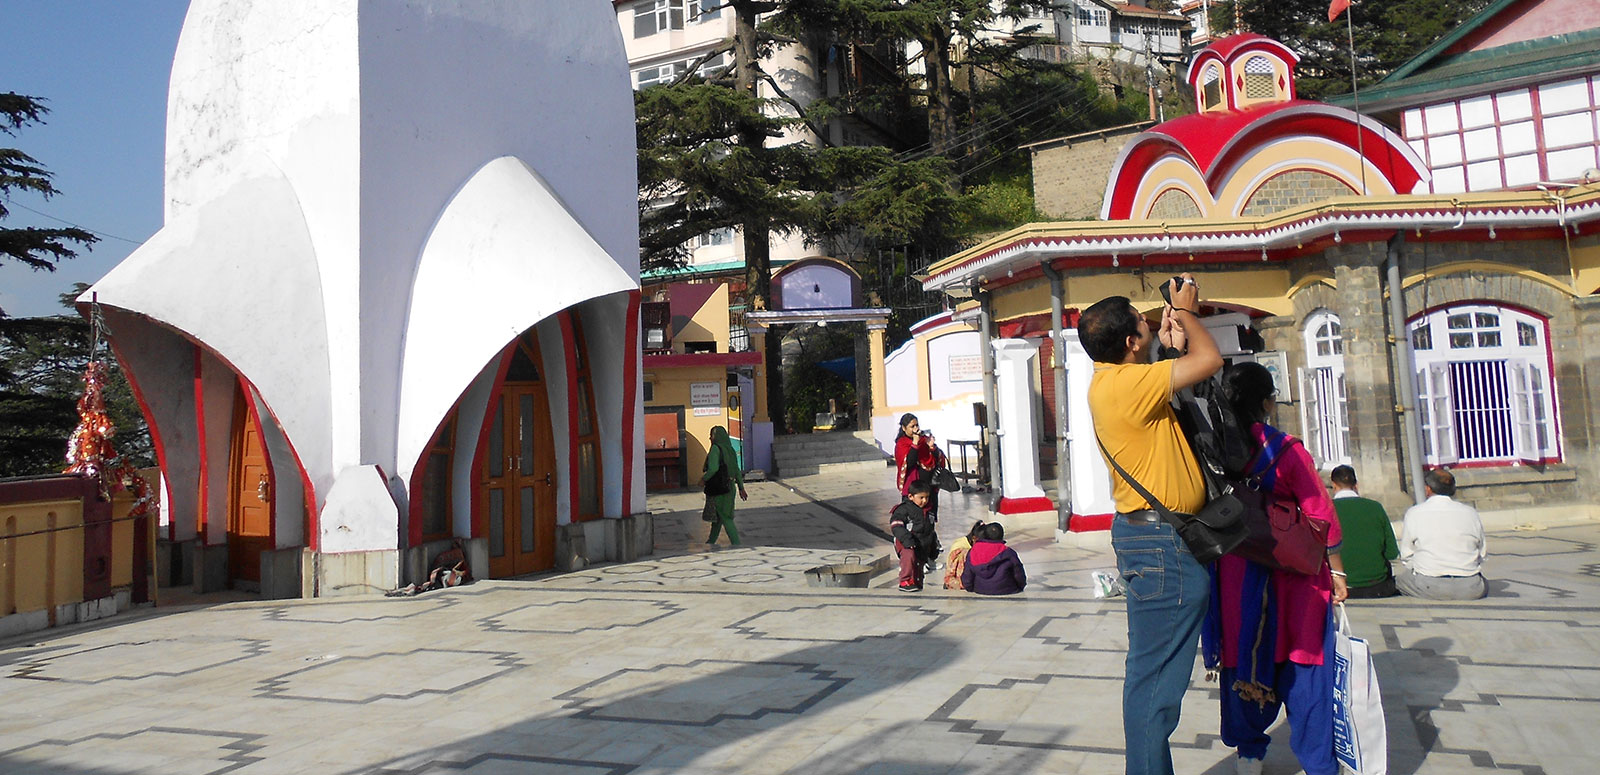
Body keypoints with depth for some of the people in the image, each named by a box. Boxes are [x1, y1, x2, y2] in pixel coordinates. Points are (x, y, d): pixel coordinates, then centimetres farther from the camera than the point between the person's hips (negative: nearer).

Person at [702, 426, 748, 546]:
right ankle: (711, 541, 33)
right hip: (729, 487, 8)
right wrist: (741, 488, 14)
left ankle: (736, 543, -5)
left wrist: (704, 478, -11)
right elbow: (737, 471, 10)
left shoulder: (715, 449, -15)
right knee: (718, 515, 20)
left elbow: (713, 468, -27)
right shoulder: (730, 450, 8)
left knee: (725, 517, -2)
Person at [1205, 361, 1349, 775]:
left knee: (1245, 660, 14)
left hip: (1233, 574, 4)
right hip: (1289, 574, -3)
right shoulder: (1286, 450, -12)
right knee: (1302, 665, 7)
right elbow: (1321, 515, -8)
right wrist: (1337, 570, -2)